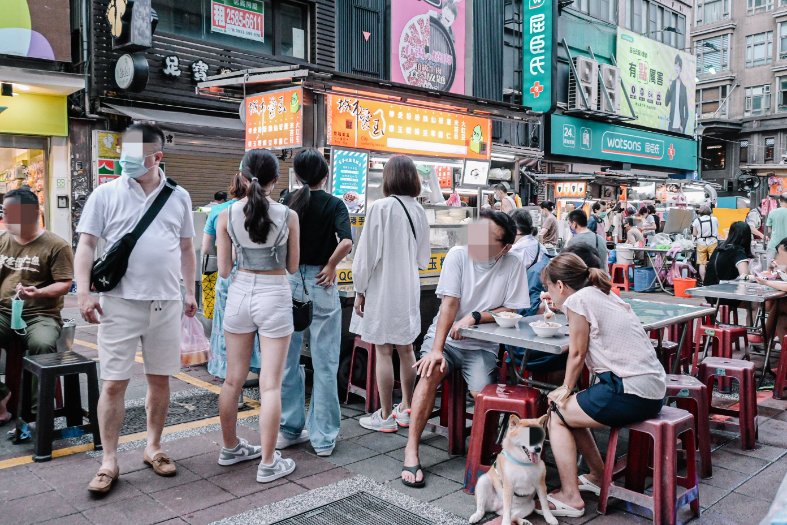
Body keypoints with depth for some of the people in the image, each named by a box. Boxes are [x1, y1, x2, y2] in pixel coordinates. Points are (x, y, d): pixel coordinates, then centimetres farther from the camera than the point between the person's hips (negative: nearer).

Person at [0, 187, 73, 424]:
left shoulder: (56, 245, -4)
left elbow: (64, 284, -10)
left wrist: (39, 292, -27)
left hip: (41, 315, -5)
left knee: (43, 345, -35)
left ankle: (37, 408, -19)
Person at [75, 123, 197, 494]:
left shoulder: (179, 197, 7)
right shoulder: (106, 194, -1)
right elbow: (86, 245, -2)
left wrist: (190, 292, 11)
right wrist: (84, 292, -11)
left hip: (166, 303, 3)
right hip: (120, 302, -2)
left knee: (160, 379, 11)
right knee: (114, 383, 1)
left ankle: (153, 448, 27)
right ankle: (109, 462, 13)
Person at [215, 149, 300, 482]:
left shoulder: (227, 216, -4)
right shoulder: (287, 216, -8)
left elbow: (224, 270, 0)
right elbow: (292, 267, 2)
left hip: (240, 293, 3)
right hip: (274, 296, -3)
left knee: (233, 380, 16)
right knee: (271, 384, 2)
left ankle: (230, 448, 32)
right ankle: (268, 463, 9)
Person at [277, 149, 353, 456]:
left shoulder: (288, 201, 3)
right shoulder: (334, 204, -4)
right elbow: (346, 242, -20)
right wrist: (330, 266, -7)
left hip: (288, 280, 3)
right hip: (320, 283, -3)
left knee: (288, 359, 12)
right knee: (324, 362, 5)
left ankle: (289, 429, 22)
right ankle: (323, 437, 11)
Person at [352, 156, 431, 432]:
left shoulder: (381, 207, -14)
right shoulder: (418, 210, 3)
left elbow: (368, 252, -12)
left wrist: (360, 289, -4)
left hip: (382, 287, -6)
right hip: (409, 288, 6)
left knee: (383, 351, 2)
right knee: (406, 349, 14)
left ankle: (386, 416, 10)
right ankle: (406, 409, 25)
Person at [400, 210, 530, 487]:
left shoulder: (513, 265, -5)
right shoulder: (458, 255, -7)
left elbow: (512, 311, -5)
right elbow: (449, 304, -14)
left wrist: (475, 317, -20)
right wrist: (436, 350, -24)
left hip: (482, 345, 0)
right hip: (445, 337, 0)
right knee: (431, 371, -30)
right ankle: (411, 450, -23)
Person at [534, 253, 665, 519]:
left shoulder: (578, 299, -8)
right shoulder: (606, 295, 17)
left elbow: (577, 354, -3)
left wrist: (565, 389, 8)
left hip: (630, 393, -9)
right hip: (653, 390, 9)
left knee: (557, 414, 4)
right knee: (570, 408, 21)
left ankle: (570, 497, 6)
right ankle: (598, 476, 31)